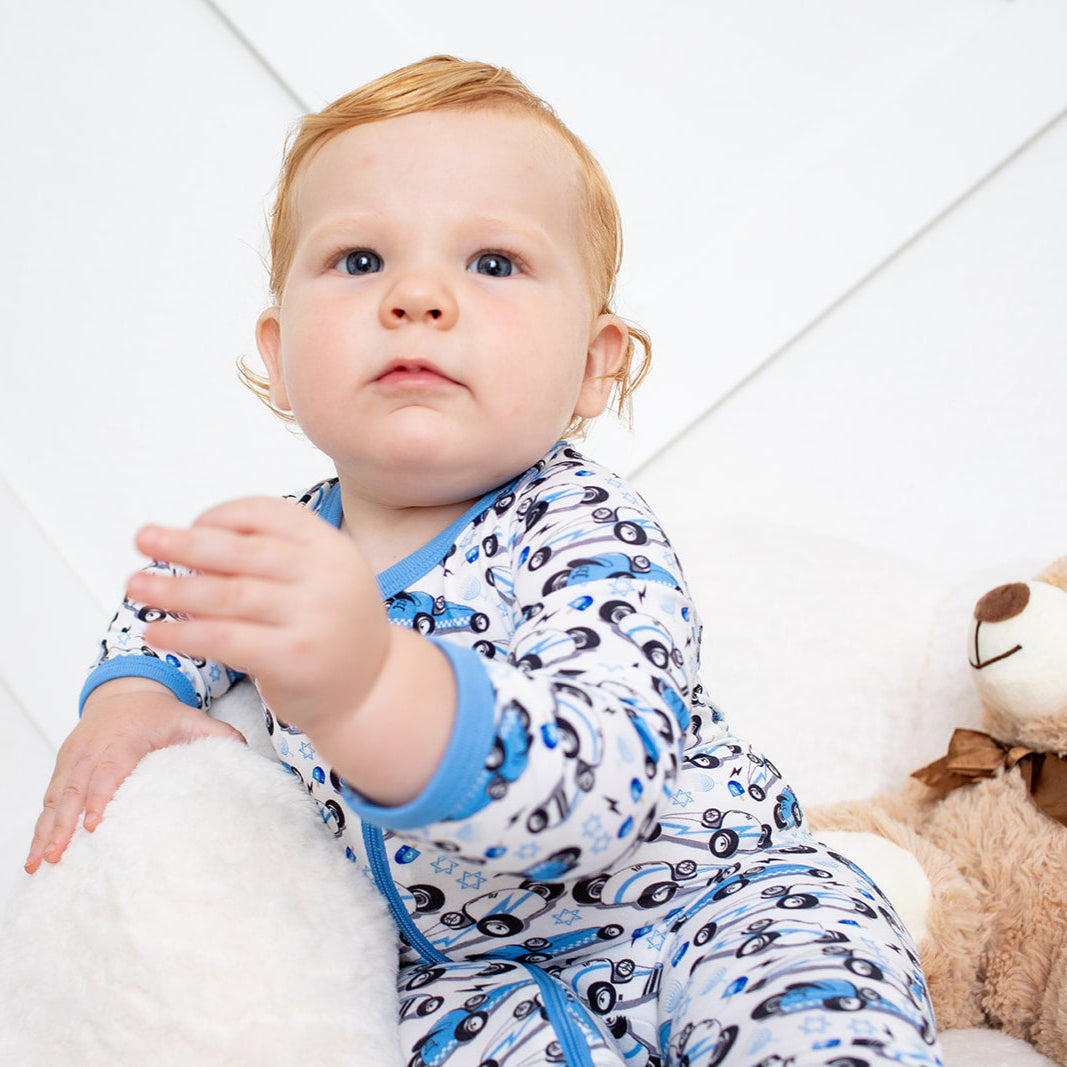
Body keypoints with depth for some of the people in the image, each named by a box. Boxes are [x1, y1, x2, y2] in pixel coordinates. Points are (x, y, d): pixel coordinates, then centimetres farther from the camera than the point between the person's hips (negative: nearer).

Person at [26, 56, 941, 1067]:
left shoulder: (587, 542, -27)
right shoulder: (281, 544, -8)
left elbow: (601, 785, -45)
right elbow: (164, 602, 17)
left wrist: (374, 686, -62)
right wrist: (128, 696, -6)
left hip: (695, 905, -5)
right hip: (469, 959, 6)